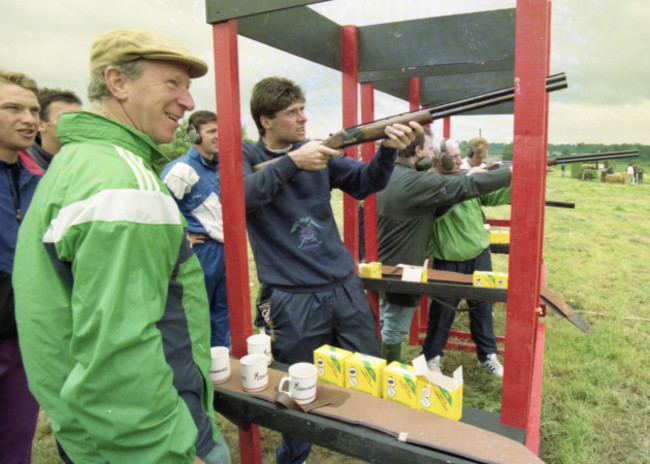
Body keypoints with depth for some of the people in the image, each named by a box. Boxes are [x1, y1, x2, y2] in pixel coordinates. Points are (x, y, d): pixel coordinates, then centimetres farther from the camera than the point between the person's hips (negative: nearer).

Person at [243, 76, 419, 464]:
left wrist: (389, 149, -15)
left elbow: (366, 182, 3)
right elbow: (240, 195, -22)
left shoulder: (319, 152, 8)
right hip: (293, 300, -4)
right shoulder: (245, 156, -1)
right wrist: (293, 162, -28)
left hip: (345, 287, 4)